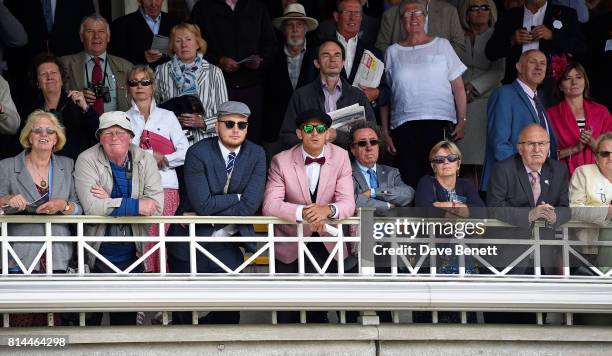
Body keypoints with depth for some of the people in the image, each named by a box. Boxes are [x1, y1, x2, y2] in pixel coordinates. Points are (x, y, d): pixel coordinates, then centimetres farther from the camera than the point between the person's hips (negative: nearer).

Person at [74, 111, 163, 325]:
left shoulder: (145, 161, 1)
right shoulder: (87, 161, -7)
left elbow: (157, 206, -10)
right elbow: (91, 206, -21)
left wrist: (111, 202, -17)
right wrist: (136, 205, -21)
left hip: (132, 255, 3)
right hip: (97, 257, -3)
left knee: (127, 318, 12)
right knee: (90, 317, 3)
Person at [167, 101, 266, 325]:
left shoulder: (256, 155, -2)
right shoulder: (198, 153, -12)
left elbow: (250, 205, -12)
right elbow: (203, 204, -21)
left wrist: (208, 217, -16)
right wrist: (238, 196, -12)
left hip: (227, 248, 3)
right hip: (190, 246, -3)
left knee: (228, 314, 1)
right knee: (186, 316, 5)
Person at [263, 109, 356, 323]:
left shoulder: (340, 157, -5)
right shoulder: (282, 161, -9)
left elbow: (348, 204, -11)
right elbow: (269, 205, -16)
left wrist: (328, 209, -34)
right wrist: (303, 212, -32)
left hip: (326, 242, 0)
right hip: (290, 244, 0)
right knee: (287, 317, 4)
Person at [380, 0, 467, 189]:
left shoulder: (442, 46, 12)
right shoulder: (393, 52, 15)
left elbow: (458, 87, 9)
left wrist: (462, 121, 0)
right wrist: (385, 131, 9)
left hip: (440, 123, -1)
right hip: (403, 124, 1)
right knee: (409, 181, -7)